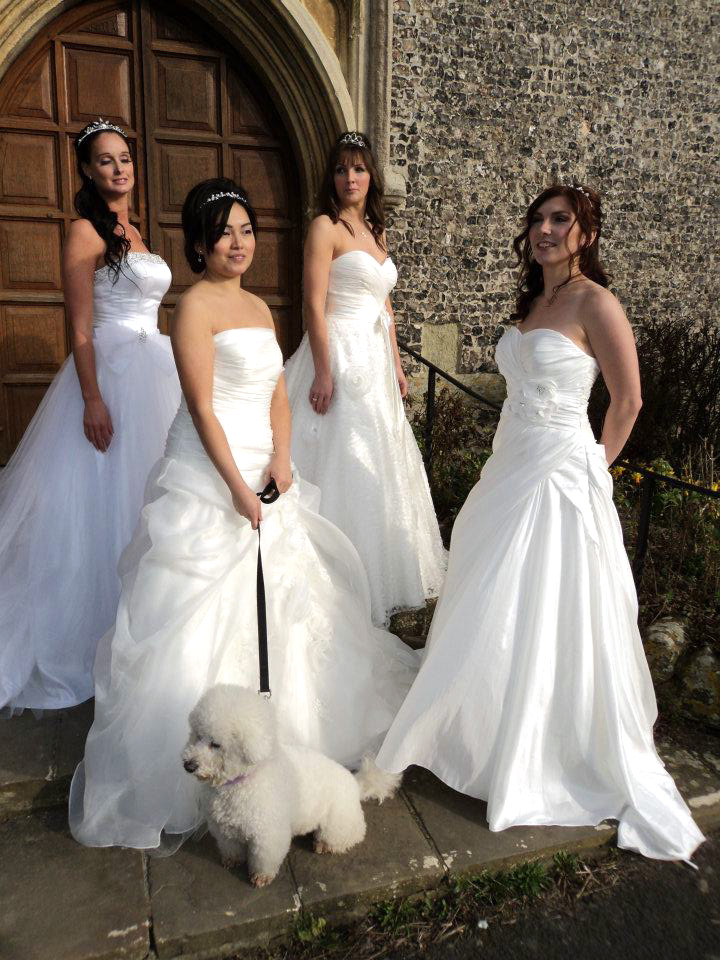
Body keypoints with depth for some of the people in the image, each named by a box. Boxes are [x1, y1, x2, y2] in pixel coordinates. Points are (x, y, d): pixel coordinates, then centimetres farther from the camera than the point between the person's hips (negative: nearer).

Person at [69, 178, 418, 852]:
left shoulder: (258, 307, 14)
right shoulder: (195, 306, -10)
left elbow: (277, 393, 11)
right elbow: (202, 408, -16)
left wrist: (281, 456, -5)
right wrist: (239, 487, -18)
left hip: (262, 470, 8)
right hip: (209, 475, -8)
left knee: (276, 600, 16)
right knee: (204, 612, -4)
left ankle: (268, 734, 37)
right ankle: (170, 778, 12)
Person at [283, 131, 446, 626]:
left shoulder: (375, 231, 17)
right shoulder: (325, 227, -7)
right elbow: (315, 305, -15)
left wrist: (397, 365, 16)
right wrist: (324, 373, -22)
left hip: (375, 361, 8)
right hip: (340, 357, -8)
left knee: (377, 466, 14)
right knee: (340, 467, -3)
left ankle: (377, 579, 30)